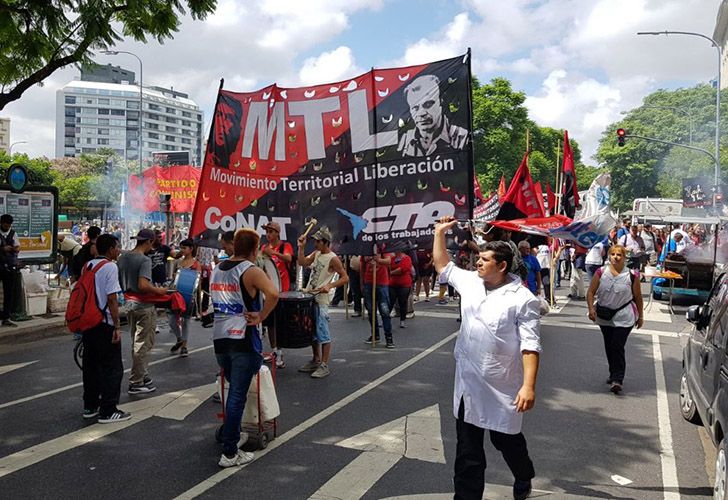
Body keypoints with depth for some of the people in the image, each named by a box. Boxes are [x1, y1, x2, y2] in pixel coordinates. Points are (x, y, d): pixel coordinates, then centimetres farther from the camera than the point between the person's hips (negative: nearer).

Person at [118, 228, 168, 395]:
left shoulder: (123, 257, 7)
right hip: (144, 306, -8)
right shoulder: (145, 260, -18)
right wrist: (158, 290, -13)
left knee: (136, 342, 18)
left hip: (129, 303, 9)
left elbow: (119, 281, 13)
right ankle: (136, 383, 6)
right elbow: (143, 285, -28)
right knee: (142, 345, 1)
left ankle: (142, 375, 29)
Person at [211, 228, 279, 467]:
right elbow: (273, 294, -28)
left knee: (233, 390, 23)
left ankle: (232, 435, 34)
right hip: (243, 340, -7)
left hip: (219, 338, 7)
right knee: (238, 395, -1)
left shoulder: (217, 269, 11)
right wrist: (261, 317, -15)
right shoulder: (251, 270, -11)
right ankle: (229, 452, 3)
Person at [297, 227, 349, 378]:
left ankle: (324, 366, -1)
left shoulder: (333, 258, -13)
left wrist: (329, 286, -26)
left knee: (322, 333, -6)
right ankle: (316, 361, 28)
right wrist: (301, 247, 2)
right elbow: (302, 262, 11)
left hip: (320, 300, -9)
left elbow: (345, 277, -15)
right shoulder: (316, 253, 11)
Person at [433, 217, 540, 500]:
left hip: (503, 386, -4)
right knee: (467, 448, 9)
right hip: (468, 382, 4)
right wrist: (440, 233, 14)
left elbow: (530, 345, -17)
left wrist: (529, 385, -24)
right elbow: (442, 266, 19)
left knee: (506, 439, 18)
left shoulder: (523, 299, -14)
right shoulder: (470, 282, 3)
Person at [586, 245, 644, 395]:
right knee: (609, 347, 14)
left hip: (624, 317, -4)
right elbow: (591, 292, 0)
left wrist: (640, 316, 7)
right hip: (605, 317, 4)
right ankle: (614, 374, 31)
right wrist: (591, 309, -14)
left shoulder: (632, 275, -6)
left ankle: (617, 379, -8)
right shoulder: (601, 272, 0)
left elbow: (638, 297, 3)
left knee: (617, 347, -11)